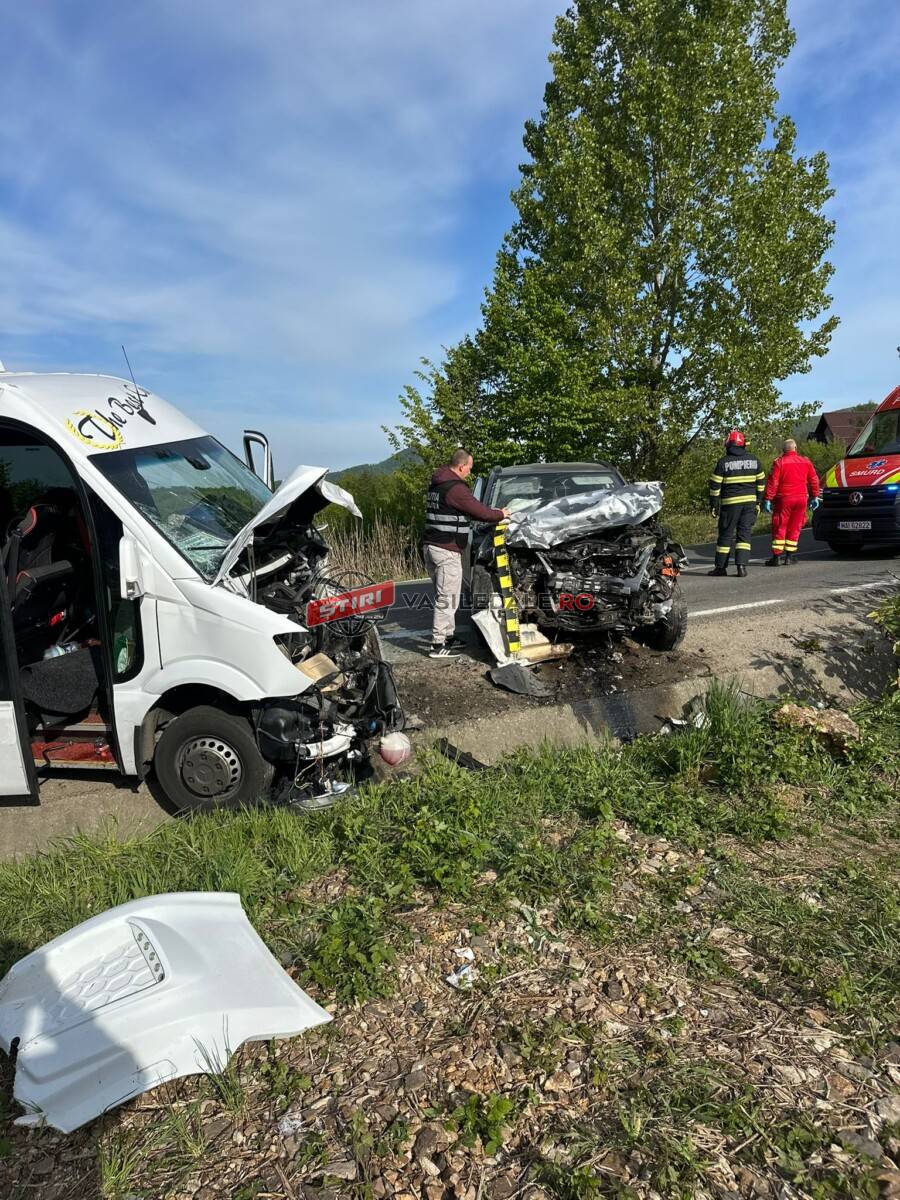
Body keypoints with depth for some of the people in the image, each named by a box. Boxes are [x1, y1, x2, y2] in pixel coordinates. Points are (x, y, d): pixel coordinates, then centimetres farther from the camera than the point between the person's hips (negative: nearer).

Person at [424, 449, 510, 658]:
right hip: (447, 551, -10)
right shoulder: (456, 488, -16)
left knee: (443, 596, 19)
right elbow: (479, 511, -14)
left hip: (431, 546, 10)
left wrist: (491, 511, 21)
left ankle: (447, 636, 30)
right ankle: (438, 645, 0)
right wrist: (501, 514, 4)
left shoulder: (435, 485, 15)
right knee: (447, 599, -4)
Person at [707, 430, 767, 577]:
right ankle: (742, 565, -5)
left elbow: (715, 485, -5)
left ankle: (721, 567, 9)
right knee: (744, 533, 6)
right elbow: (761, 482, 13)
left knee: (726, 534, 5)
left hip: (730, 502, -3)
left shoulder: (723, 461, -4)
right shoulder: (754, 460, 8)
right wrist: (758, 502, 19)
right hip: (750, 501, 3)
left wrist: (714, 504, 2)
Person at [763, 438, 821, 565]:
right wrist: (815, 496, 20)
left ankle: (777, 557, -3)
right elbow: (814, 480, 12)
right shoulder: (805, 461, 8)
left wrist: (768, 499, -8)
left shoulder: (779, 462, -6)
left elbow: (772, 482, -10)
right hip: (801, 498, 4)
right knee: (794, 528, 11)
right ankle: (789, 556, 13)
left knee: (779, 528, 1)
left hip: (784, 499, -4)